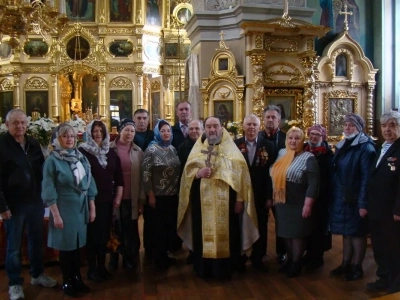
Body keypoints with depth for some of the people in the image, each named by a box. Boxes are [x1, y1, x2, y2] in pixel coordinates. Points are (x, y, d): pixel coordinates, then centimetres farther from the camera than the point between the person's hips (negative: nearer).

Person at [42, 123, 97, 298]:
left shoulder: (81, 158, 5)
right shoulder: (52, 160, -10)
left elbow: (89, 184, 8)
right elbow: (49, 191, -12)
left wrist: (92, 208, 7)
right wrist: (56, 215, -15)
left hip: (81, 208, 5)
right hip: (64, 208, -4)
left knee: (78, 245, 13)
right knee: (66, 245, 6)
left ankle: (77, 279, 28)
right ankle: (67, 282, 22)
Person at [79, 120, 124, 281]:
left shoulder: (111, 153, 9)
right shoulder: (83, 151, -7)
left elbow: (118, 176, 12)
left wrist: (118, 196, 5)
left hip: (107, 200, 5)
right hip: (90, 200, -5)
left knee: (104, 234, 10)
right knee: (92, 234, 3)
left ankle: (102, 266, 23)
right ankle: (92, 269, 15)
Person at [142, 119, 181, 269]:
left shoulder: (173, 149, 7)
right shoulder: (151, 149, -9)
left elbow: (178, 171, 12)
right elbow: (145, 174, -10)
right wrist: (151, 195, -12)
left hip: (173, 195, 5)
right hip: (158, 195, -5)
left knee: (172, 225, 10)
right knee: (159, 227, 6)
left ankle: (168, 254, 28)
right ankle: (160, 258, 22)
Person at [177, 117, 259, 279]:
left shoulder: (231, 148, 2)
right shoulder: (198, 148, 10)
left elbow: (240, 172, -3)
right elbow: (188, 170, 6)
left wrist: (240, 198, -9)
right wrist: (198, 173, -16)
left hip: (225, 200, -2)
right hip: (202, 201, 2)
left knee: (226, 234, 3)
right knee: (204, 233, 7)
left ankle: (225, 268, 17)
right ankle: (204, 267, 20)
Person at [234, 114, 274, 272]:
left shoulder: (268, 146, -2)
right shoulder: (235, 145, -2)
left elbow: (271, 172, -4)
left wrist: (269, 196, -7)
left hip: (261, 195, 1)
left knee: (260, 228, 11)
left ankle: (257, 258, 27)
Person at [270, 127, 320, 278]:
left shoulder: (308, 158, -12)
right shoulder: (281, 153, 6)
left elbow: (313, 184, -17)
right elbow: (275, 176, 14)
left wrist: (308, 205, -21)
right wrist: (273, 197, 13)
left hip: (298, 204, -6)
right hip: (282, 203, 6)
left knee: (297, 234, 7)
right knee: (286, 233, 16)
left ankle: (296, 264, 22)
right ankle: (289, 260, 32)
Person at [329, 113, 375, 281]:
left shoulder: (365, 147, -12)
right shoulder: (341, 146, 12)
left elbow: (366, 177, -18)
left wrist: (363, 203, -22)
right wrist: (333, 195, 11)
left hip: (356, 199, -7)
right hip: (341, 198, 7)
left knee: (357, 232, 4)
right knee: (346, 231, 14)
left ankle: (357, 267, 16)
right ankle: (346, 264, 25)